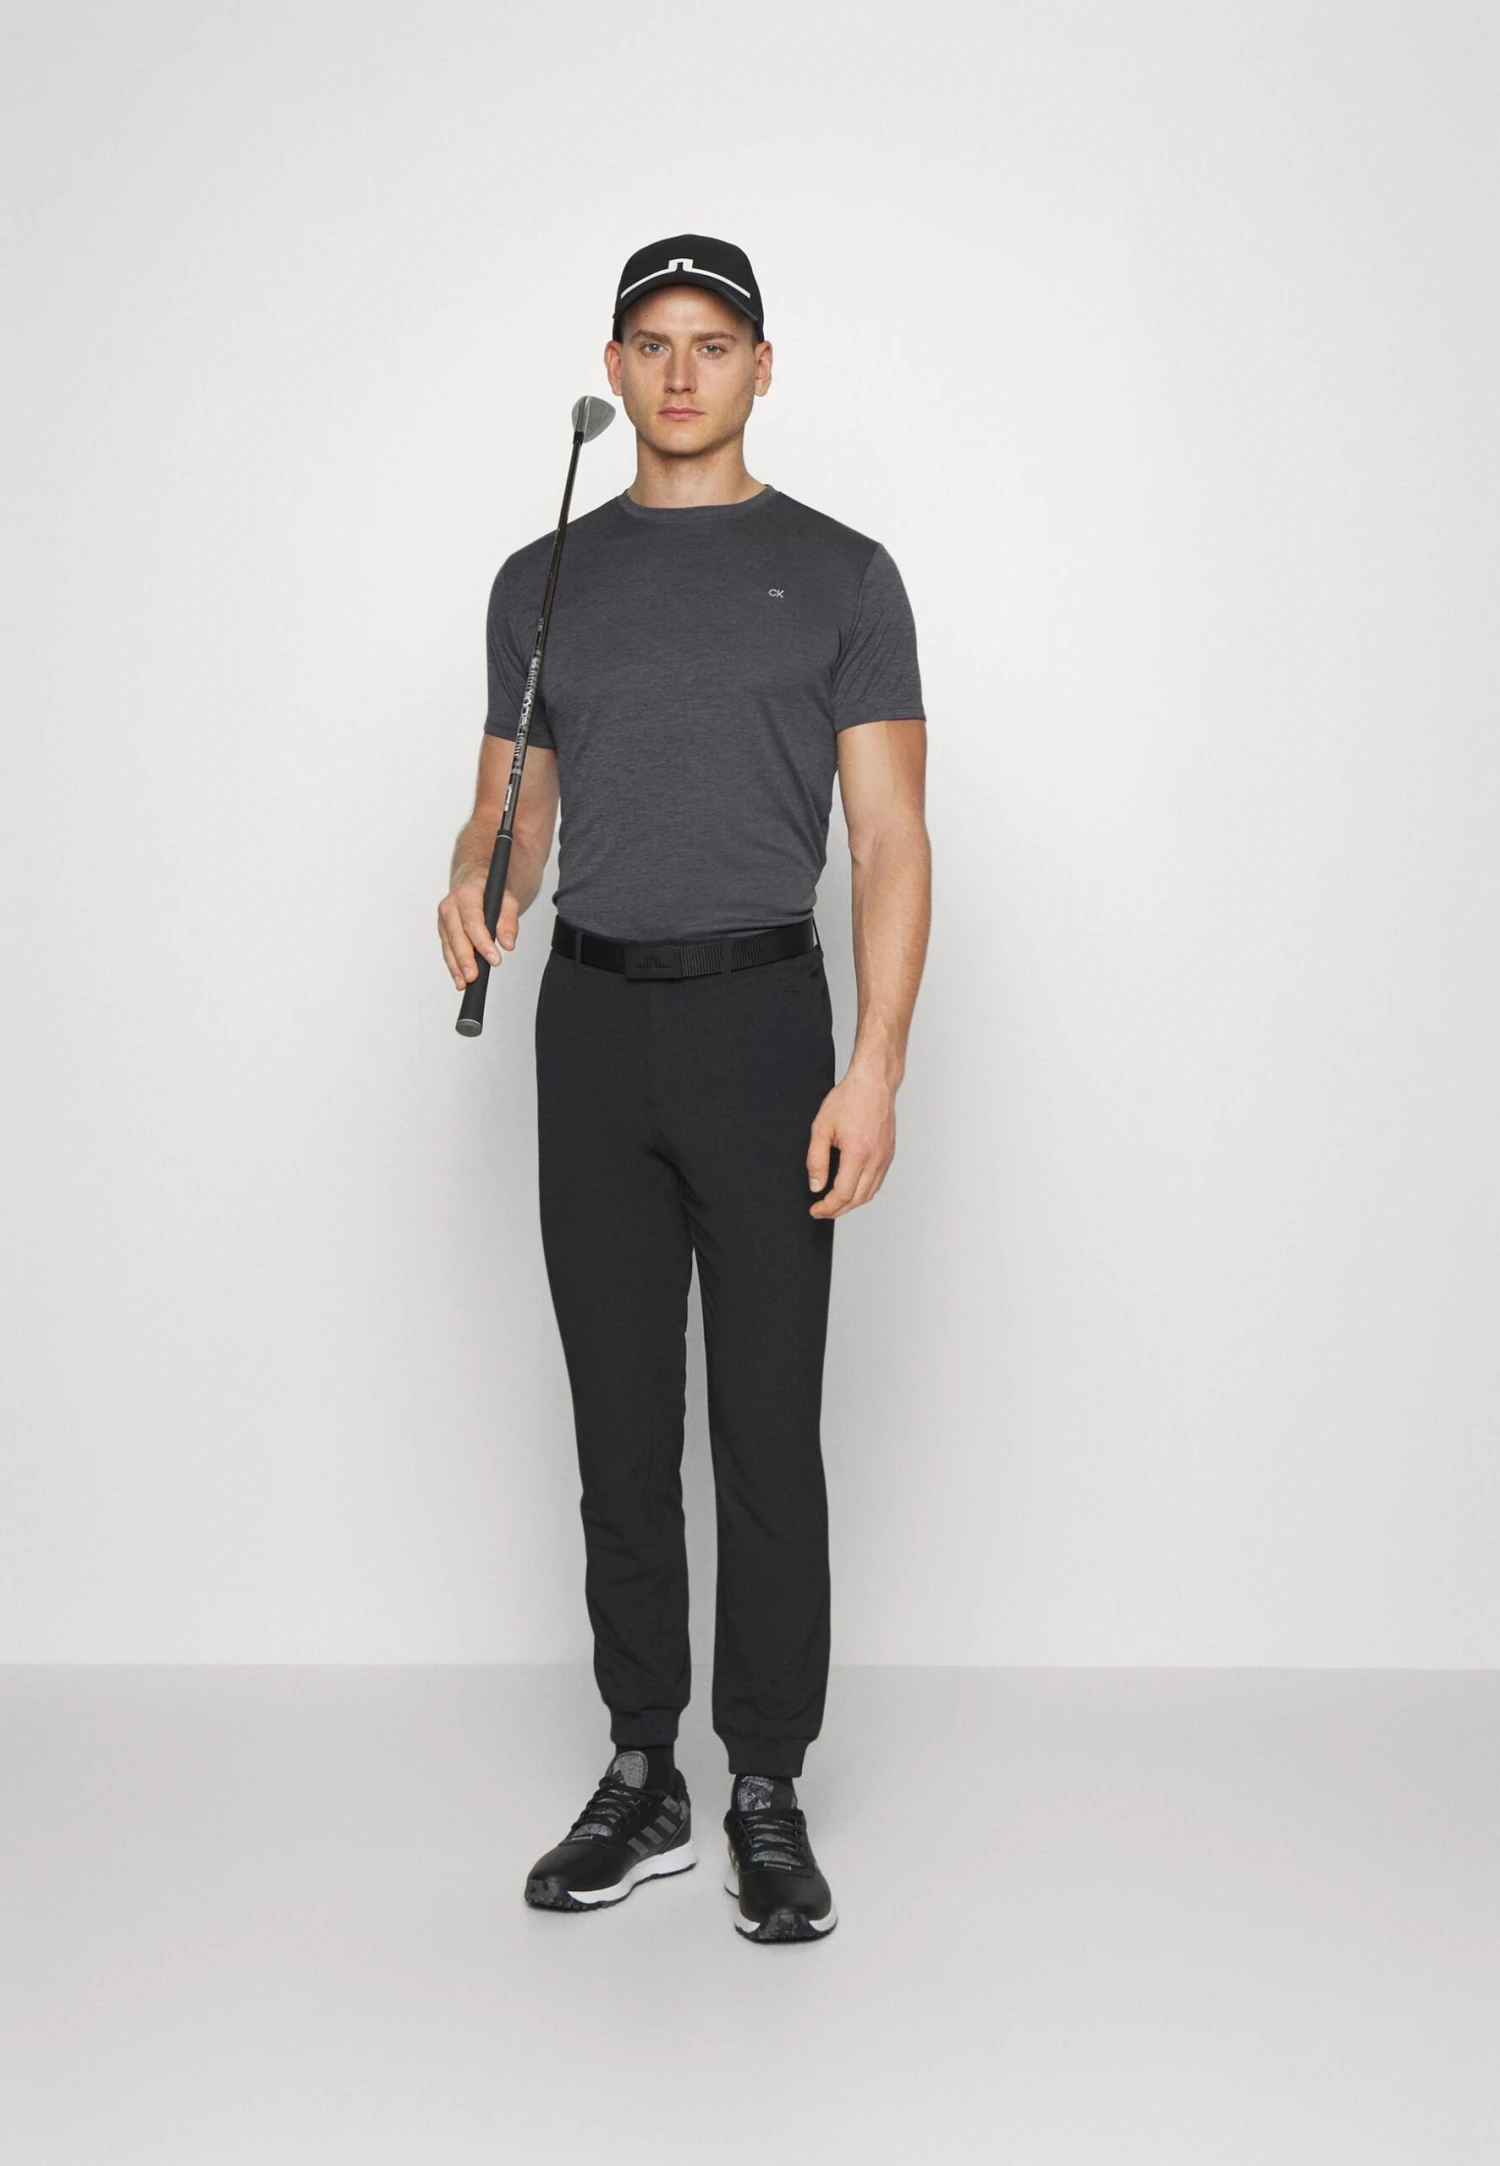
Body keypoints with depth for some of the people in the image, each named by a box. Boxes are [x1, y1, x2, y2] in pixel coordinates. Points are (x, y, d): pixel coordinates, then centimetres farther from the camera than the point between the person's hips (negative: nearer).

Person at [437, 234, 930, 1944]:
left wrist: (877, 1066, -14)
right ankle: (641, 1779, 21)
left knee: (768, 1435, 0)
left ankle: (767, 1796, 14)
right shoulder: (544, 581, 12)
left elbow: (890, 839, -4)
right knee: (620, 1429, 9)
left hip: (760, 1016, -3)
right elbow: (513, 799, 15)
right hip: (591, 1022, 4)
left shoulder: (841, 575, 1)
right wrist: (477, 881, -11)